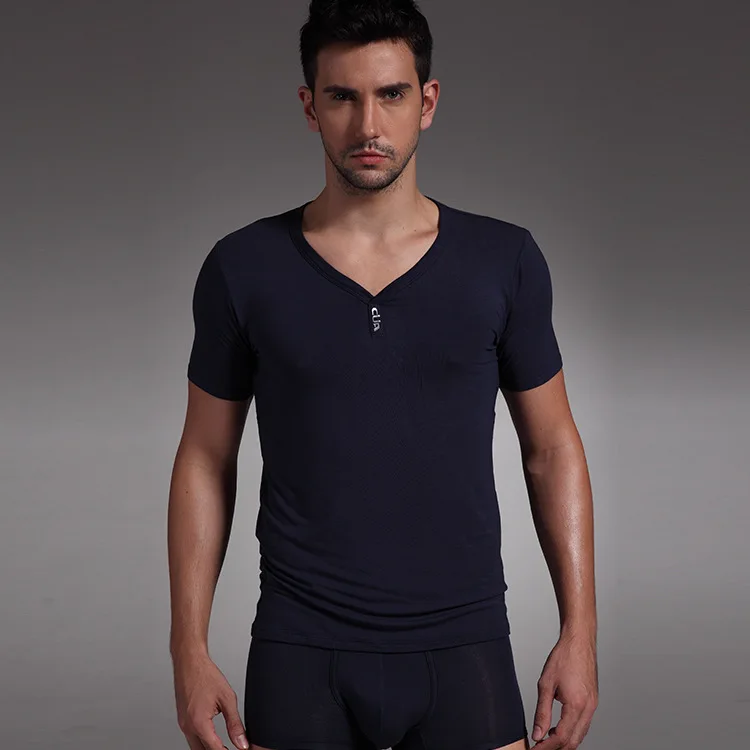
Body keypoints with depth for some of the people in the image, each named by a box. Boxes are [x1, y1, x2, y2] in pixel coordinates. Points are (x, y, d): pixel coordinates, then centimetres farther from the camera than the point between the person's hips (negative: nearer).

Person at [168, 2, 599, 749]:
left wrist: (580, 630, 1)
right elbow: (205, 460, 5)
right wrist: (190, 650, 0)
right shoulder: (244, 268, -1)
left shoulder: (504, 261, -1)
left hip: (463, 653, 1)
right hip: (302, 657, 0)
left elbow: (552, 449, 6)